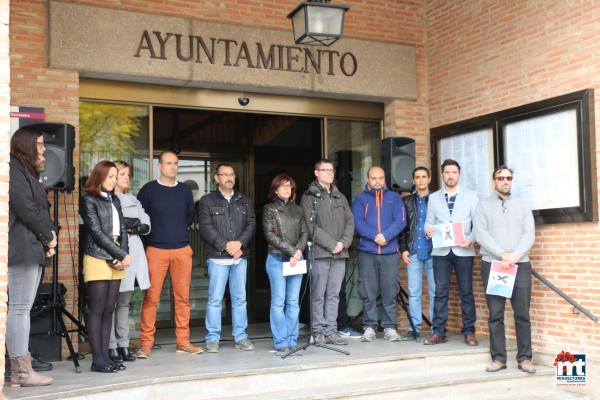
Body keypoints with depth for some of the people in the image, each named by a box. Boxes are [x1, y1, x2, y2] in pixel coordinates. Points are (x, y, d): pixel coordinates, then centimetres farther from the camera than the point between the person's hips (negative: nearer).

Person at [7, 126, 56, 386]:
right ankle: (21, 371, -4)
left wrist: (50, 235, 5)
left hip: (35, 250, 10)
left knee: (22, 309, 9)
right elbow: (26, 210, -14)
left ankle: (20, 369, 13)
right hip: (22, 249, -10)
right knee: (19, 308, -7)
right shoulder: (13, 171, -8)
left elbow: (40, 210, 21)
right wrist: (48, 238, -4)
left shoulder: (28, 173, 22)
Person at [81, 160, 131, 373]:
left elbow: (122, 229, 12)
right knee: (96, 310, -4)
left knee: (109, 310, 5)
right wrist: (122, 255, -10)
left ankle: (105, 356, 9)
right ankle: (97, 359, -2)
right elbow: (97, 232, -9)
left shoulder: (114, 200, 18)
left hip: (116, 261, 6)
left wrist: (123, 255, -5)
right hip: (97, 259, -6)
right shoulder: (89, 199, -1)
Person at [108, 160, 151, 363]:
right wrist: (132, 223, -7)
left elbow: (147, 225, 17)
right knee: (111, 302, -5)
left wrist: (136, 227, -4)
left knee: (124, 302, 9)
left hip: (133, 253, 7)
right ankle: (111, 347, -1)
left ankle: (123, 345, 12)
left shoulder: (133, 200, 22)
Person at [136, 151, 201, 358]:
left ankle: (183, 341, 14)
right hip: (156, 250, -3)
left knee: (183, 296, 5)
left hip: (183, 249, 3)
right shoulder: (148, 189, 1)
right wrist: (152, 234, 4)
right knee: (151, 297, -5)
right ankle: (146, 343, 3)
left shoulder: (185, 190, 12)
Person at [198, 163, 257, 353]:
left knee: (240, 298, 7)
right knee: (215, 299, -2)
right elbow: (206, 227, -6)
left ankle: (241, 337, 14)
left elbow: (251, 224, 6)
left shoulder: (244, 200, 15)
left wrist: (240, 242, -10)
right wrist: (225, 245, -14)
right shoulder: (207, 201, 4)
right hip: (217, 257, -3)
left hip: (240, 256, 3)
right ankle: (212, 338, 6)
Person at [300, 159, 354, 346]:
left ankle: (331, 331, 11)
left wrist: (344, 242, -5)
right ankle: (319, 332, 6)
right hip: (320, 253, -5)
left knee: (334, 294, 6)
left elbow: (350, 221, 12)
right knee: (318, 295, -1)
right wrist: (331, 244, -12)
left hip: (340, 253, 5)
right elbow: (311, 226, -8)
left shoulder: (340, 197, 19)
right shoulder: (309, 197, 1)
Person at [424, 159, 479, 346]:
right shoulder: (433, 198, 13)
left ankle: (469, 332, 10)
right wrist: (428, 229, -12)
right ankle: (439, 332, 5)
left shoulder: (471, 196, 8)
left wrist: (471, 239, -13)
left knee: (466, 292, 2)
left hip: (463, 251, -1)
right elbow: (429, 221, 11)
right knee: (440, 292, 1)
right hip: (441, 251, 1)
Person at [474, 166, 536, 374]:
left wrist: (516, 255, -12)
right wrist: (502, 254, -14)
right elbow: (481, 234, -4)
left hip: (520, 265, 1)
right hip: (492, 264, -1)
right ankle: (498, 358, 5)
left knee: (522, 313, 0)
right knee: (495, 314, 0)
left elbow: (529, 234, 4)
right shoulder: (483, 205, 8)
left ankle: (525, 358, 6)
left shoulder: (522, 206, 15)